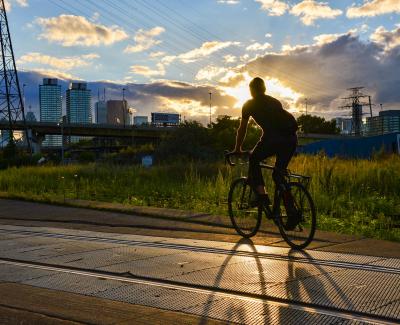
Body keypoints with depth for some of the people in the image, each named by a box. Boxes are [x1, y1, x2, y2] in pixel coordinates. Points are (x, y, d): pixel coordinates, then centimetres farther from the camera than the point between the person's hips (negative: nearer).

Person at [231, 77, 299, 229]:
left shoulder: (249, 105, 18)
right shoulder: (275, 101, 33)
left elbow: (242, 129, 24)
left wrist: (237, 149, 36)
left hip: (273, 137, -5)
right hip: (291, 138, 5)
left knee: (253, 161, 21)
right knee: (279, 175, 17)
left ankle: (261, 193, 4)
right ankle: (292, 213, 11)